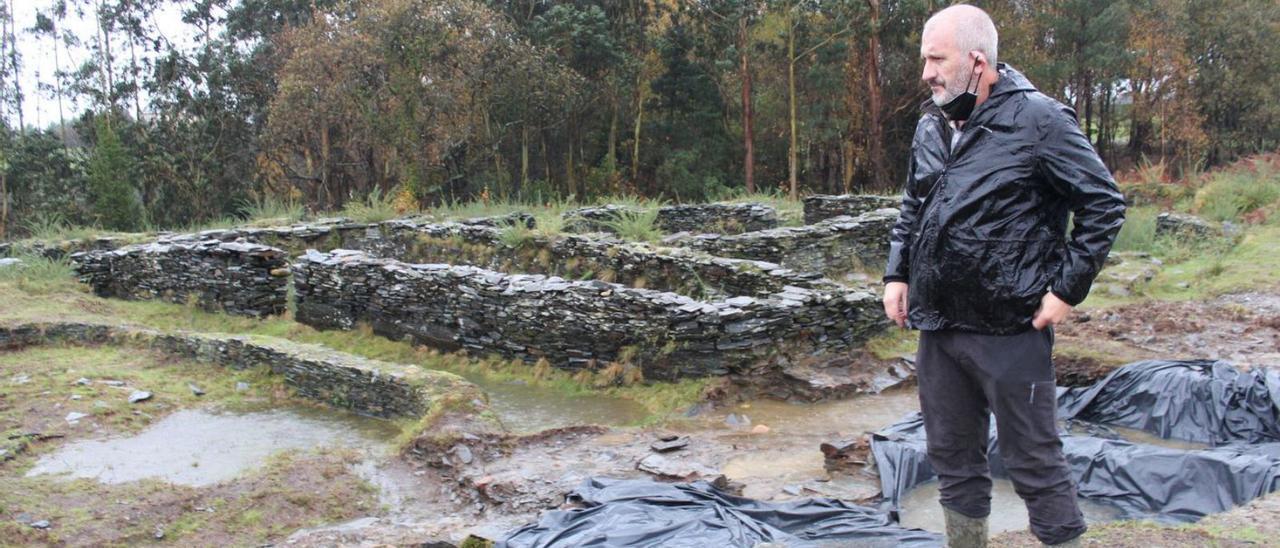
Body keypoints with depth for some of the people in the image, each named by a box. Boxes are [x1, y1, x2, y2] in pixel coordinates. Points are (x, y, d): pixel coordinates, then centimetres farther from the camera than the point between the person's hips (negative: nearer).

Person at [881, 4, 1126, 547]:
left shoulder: (1038, 120, -10)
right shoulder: (930, 127, 9)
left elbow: (1104, 205, -7)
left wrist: (1067, 287, -11)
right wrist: (897, 274, 11)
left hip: (1010, 330, -6)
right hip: (938, 328, 7)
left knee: (1033, 462, 4)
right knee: (952, 457, 17)